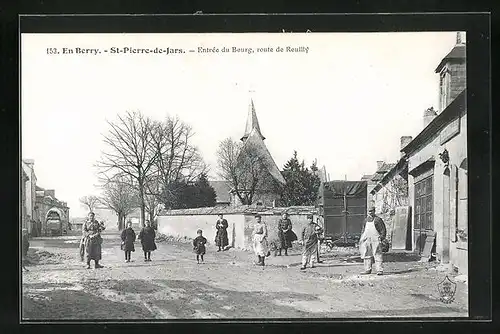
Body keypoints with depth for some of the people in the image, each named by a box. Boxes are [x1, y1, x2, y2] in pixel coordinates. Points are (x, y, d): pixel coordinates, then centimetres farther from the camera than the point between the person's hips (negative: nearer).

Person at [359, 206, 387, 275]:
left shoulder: (378, 219, -4)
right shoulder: (366, 220, 15)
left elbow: (383, 230, -5)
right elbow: (364, 229, 24)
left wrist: (381, 237, -13)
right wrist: (362, 238, 18)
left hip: (375, 240, -6)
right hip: (367, 240, 6)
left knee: (377, 255, -8)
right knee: (367, 255, 9)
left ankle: (379, 270, -6)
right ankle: (368, 269, 16)